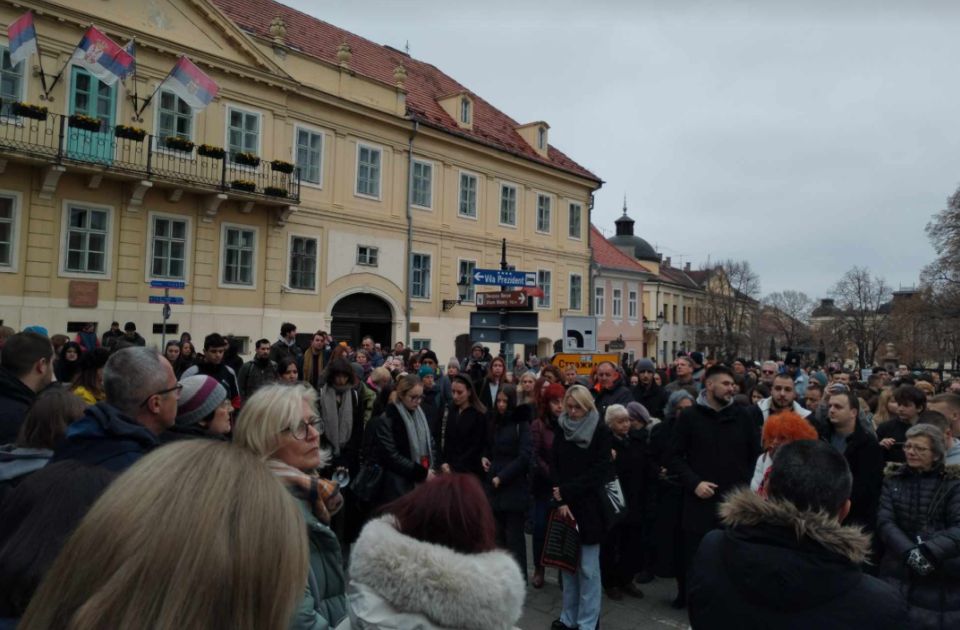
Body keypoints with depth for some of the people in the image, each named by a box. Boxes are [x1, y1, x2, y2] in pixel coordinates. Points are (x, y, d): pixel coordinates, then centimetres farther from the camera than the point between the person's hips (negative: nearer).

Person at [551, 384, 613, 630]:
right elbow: (556, 466, 3)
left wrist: (566, 491, -13)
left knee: (588, 567, 0)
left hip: (589, 507, -4)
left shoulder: (602, 432, -5)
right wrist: (561, 501, -9)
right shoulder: (561, 428, 6)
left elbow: (599, 472, -11)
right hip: (565, 505, 4)